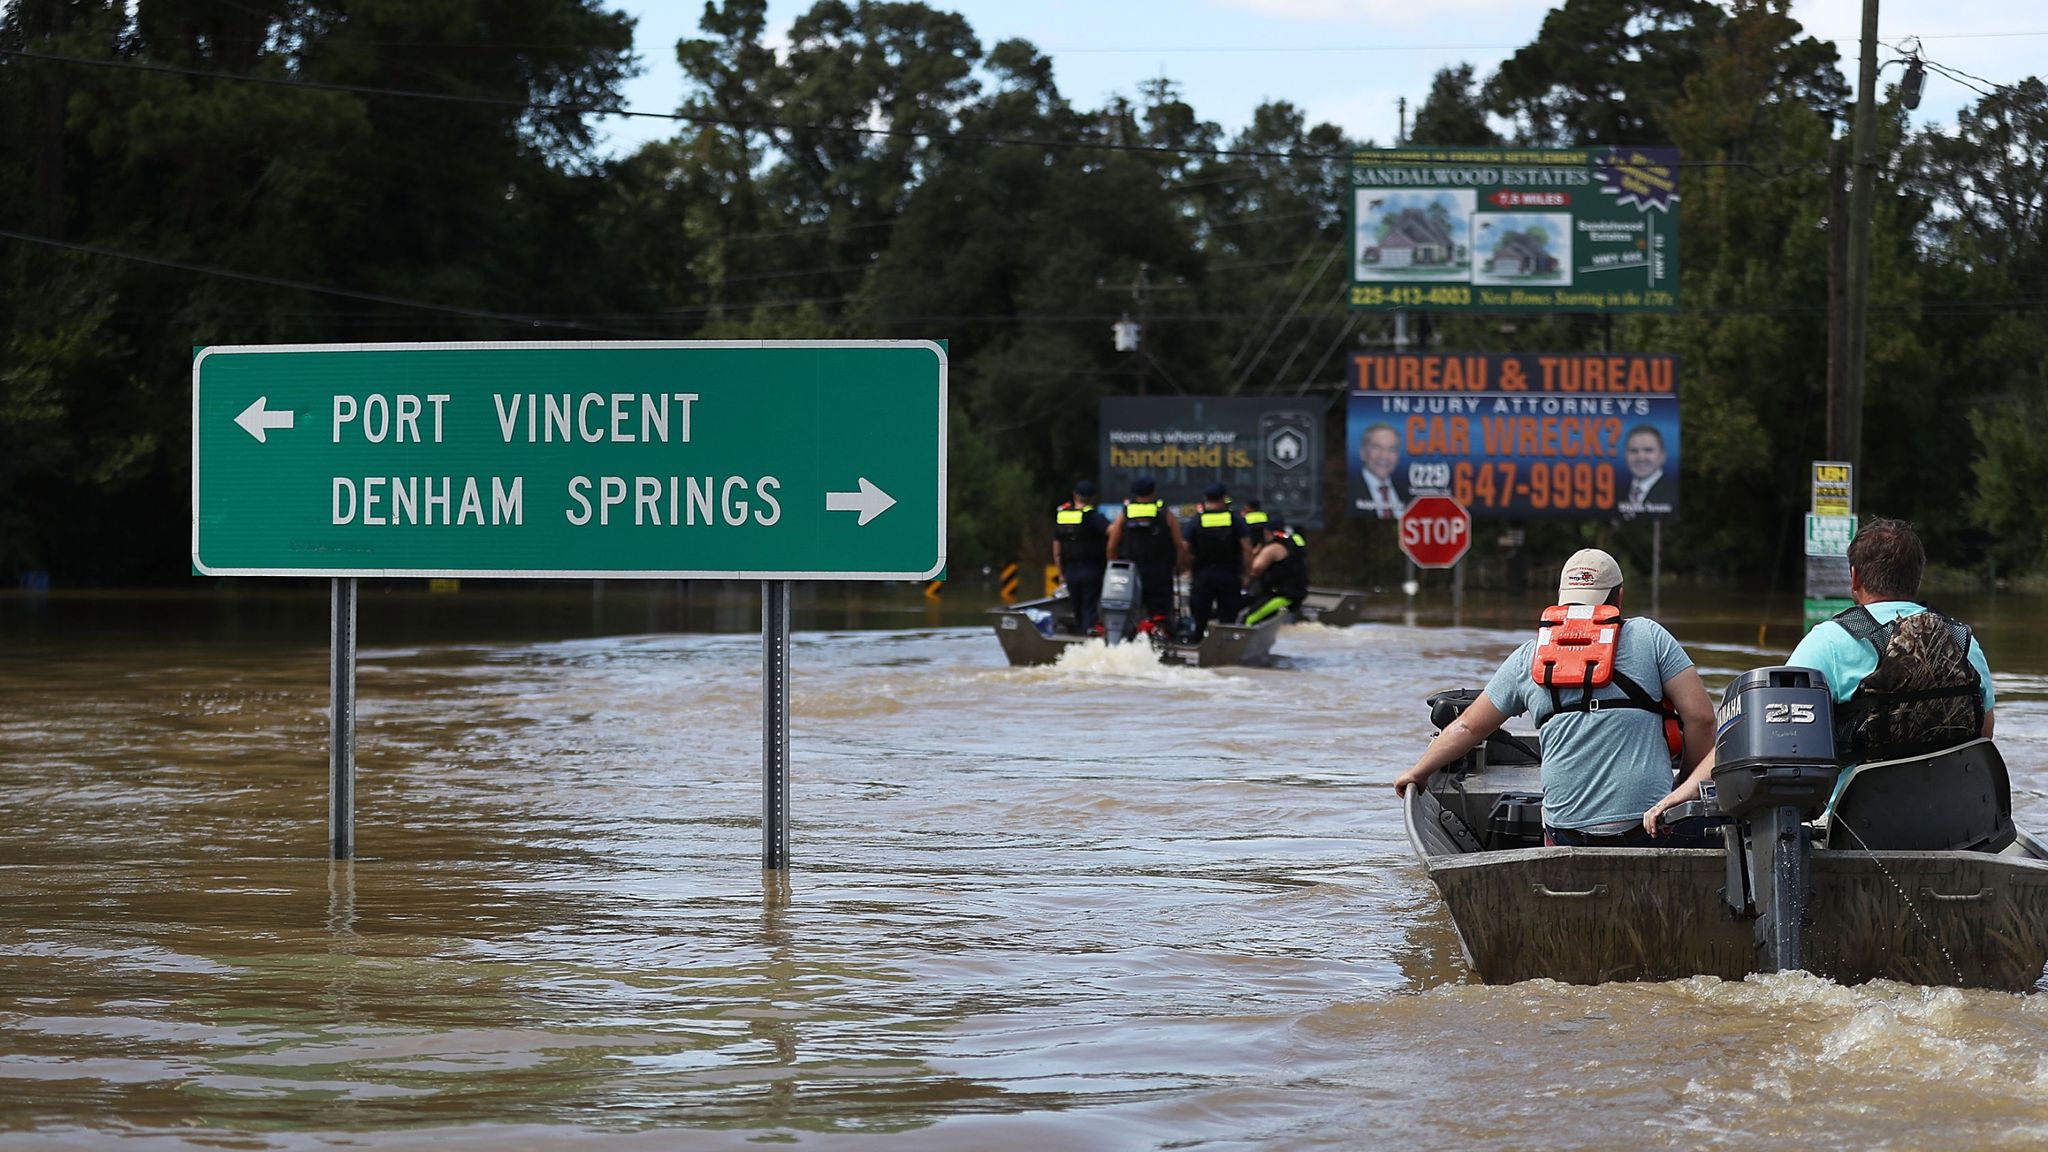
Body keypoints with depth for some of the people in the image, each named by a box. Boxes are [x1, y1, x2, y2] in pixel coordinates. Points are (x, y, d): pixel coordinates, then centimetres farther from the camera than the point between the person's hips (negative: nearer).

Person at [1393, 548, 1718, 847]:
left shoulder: (1529, 657, 14)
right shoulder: (1648, 636, 7)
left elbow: (1468, 727, 23)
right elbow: (1700, 716, 2)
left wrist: (1417, 772, 39)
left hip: (1566, 830, 2)